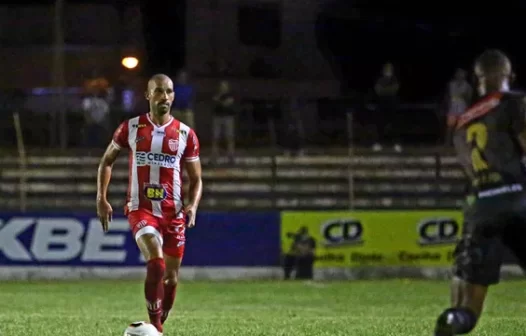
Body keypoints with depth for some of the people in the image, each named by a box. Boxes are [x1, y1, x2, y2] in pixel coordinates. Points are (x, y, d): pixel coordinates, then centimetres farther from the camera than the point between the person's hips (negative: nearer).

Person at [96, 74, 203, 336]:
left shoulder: (185, 135, 3)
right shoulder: (131, 128, 1)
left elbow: (196, 179, 9)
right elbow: (107, 161, 13)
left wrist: (192, 206, -9)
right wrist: (101, 199, 3)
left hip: (173, 213, 3)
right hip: (141, 209, -3)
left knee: (171, 276, 7)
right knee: (157, 264, -24)